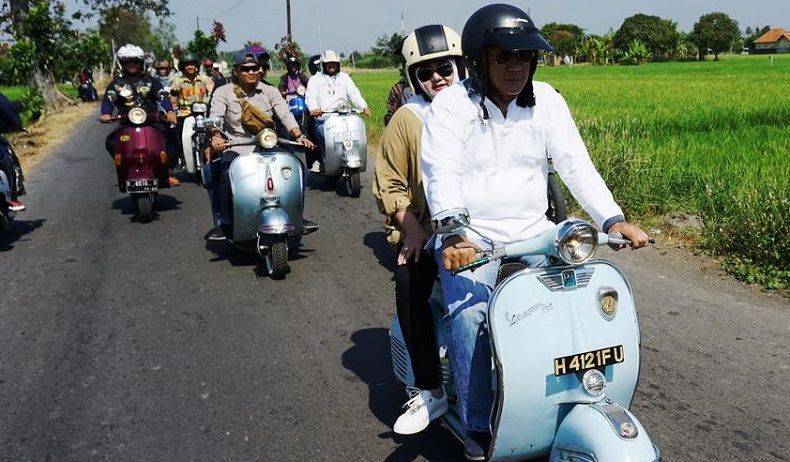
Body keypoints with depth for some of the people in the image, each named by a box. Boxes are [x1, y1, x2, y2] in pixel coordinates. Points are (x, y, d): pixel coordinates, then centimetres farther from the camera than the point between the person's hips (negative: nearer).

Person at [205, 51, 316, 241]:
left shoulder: (270, 91, 11)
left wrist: (299, 136, -19)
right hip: (235, 149, -2)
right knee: (223, 175, -33)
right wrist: (216, 137, -34)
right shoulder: (223, 93, 4)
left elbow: (286, 115, -1)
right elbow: (215, 117, -12)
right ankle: (224, 222, -21)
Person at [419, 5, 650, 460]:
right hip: (468, 237, -3)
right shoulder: (450, 105, -5)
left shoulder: (546, 100, 6)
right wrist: (453, 236, -35)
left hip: (532, 231, 4)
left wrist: (613, 218, -17)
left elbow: (576, 163, -2)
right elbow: (442, 176, -17)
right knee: (470, 314, -27)